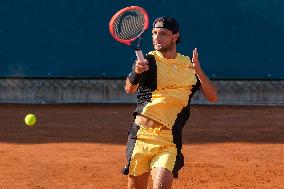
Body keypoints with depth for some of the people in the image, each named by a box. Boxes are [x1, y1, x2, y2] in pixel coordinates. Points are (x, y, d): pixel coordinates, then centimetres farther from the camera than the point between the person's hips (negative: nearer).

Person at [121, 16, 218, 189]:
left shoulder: (189, 65, 9)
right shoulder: (148, 61, 1)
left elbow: (213, 97, 3)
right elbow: (129, 89, -16)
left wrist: (198, 71, -13)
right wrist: (136, 73, -39)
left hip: (169, 140, 0)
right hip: (141, 135, 0)